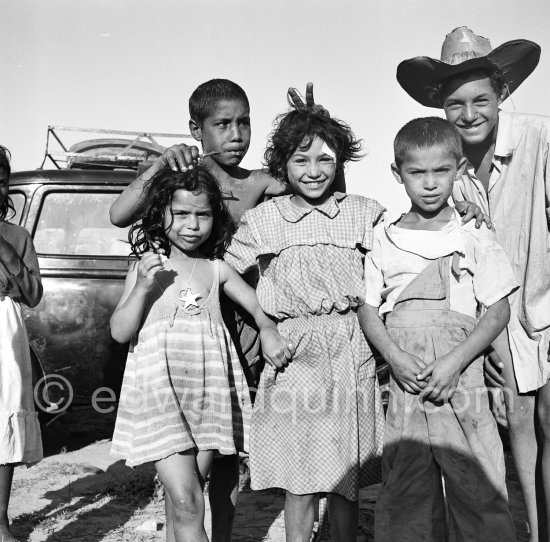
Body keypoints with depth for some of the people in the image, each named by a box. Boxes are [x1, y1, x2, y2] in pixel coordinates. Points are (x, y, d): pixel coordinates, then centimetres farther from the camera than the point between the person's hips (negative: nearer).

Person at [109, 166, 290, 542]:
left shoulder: (217, 269, 8)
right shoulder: (146, 267, 3)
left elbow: (258, 307, 17)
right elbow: (120, 332, 1)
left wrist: (268, 332, -5)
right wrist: (142, 287, -14)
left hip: (210, 395, 3)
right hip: (161, 393, -2)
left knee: (181, 500, 11)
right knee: (186, 503, -10)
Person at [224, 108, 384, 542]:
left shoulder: (363, 213, 4)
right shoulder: (262, 219, 3)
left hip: (351, 351, 1)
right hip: (292, 354, 0)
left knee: (346, 479, 9)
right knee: (299, 481, 7)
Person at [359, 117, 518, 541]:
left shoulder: (473, 239, 1)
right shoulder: (384, 241, 5)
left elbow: (497, 311, 0)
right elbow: (368, 309, 7)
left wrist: (454, 362, -12)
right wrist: (395, 357, -10)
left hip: (463, 383, -1)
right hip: (406, 384, 2)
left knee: (480, 493, 1)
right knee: (406, 497, 9)